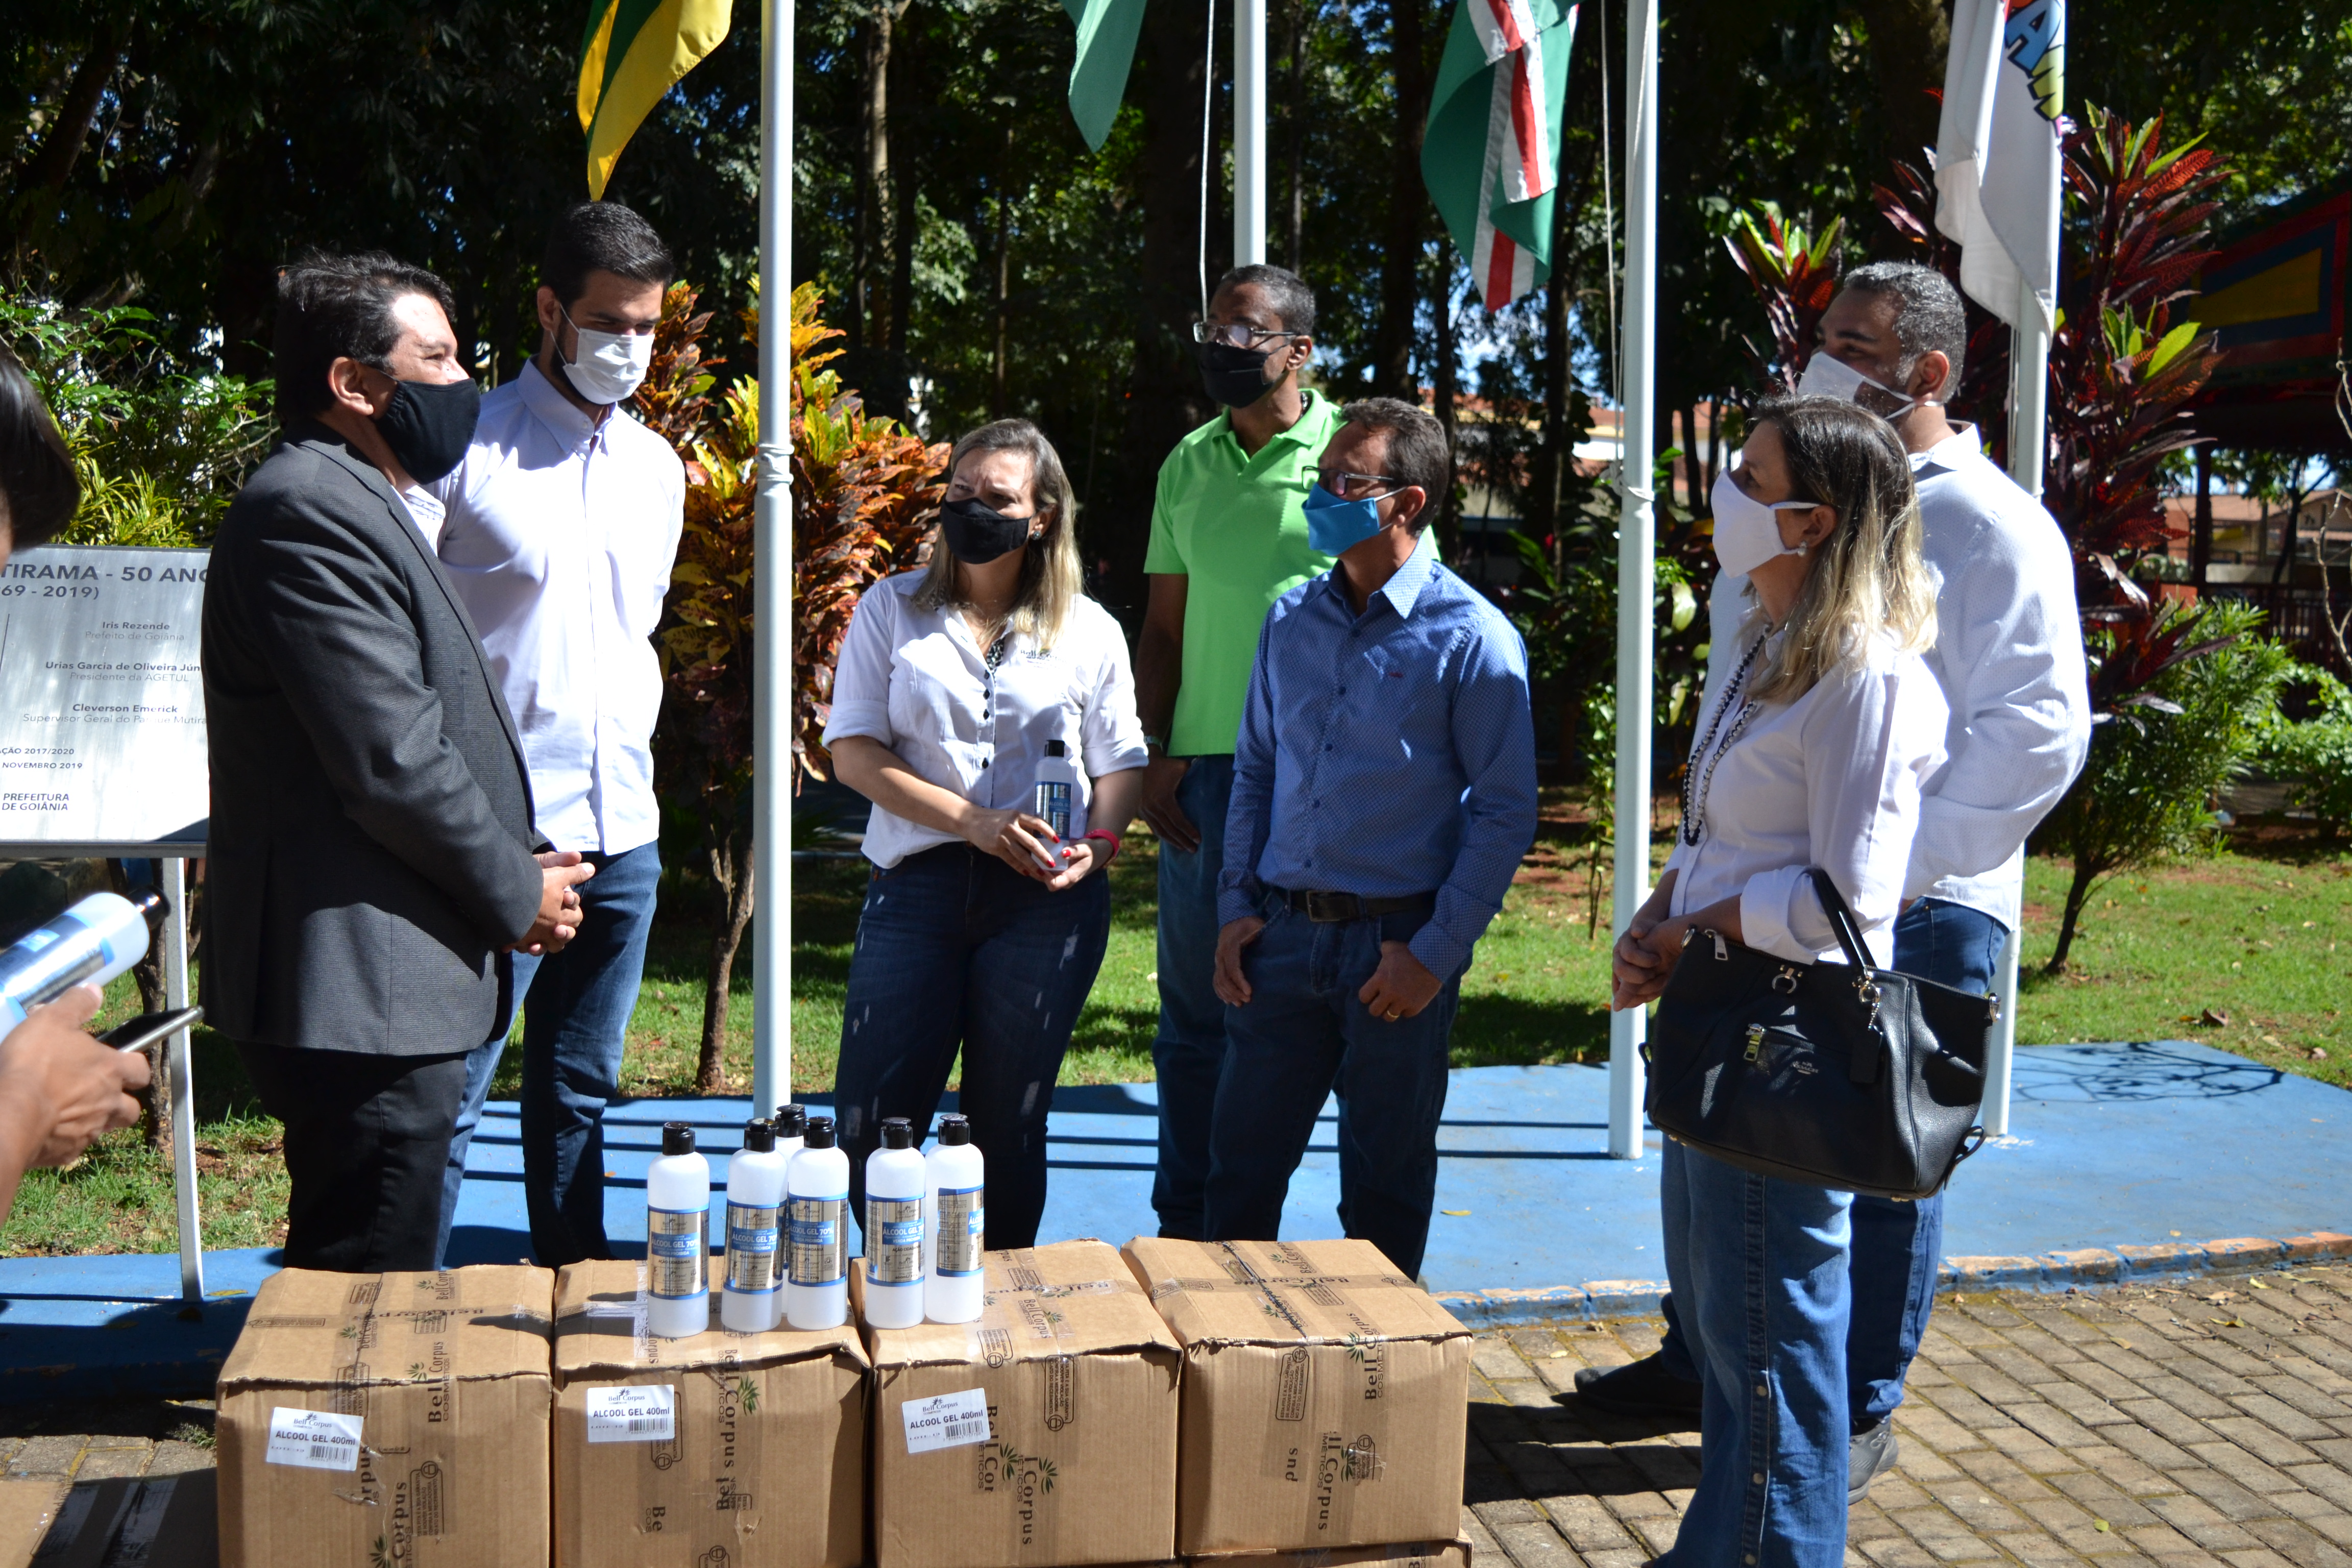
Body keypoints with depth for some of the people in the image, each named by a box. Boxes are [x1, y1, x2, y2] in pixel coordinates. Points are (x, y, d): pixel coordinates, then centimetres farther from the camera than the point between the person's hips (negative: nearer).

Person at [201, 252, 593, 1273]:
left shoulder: (357, 505, 19)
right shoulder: (311, 511, -16)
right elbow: (391, 760, -21)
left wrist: (520, 863, 10)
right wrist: (516, 893, -8)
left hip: (383, 992, 11)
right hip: (356, 996, -11)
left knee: (369, 1290, 19)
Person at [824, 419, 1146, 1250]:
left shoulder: (1089, 631, 10)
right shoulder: (891, 610, 8)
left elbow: (1121, 764, 14)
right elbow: (852, 752, 0)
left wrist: (1097, 843, -9)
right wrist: (973, 821, -13)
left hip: (1048, 898, 0)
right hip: (918, 882, 0)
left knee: (1008, 1125, 7)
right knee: (869, 1121, -3)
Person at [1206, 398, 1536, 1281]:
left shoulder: (1472, 639, -8)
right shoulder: (1292, 620, 9)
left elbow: (1506, 812, -9)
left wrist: (1434, 952, -13)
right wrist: (1236, 908, 6)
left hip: (1399, 944, -4)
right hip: (1284, 937, 4)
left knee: (1384, 1189, 9)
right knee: (1240, 1167, 8)